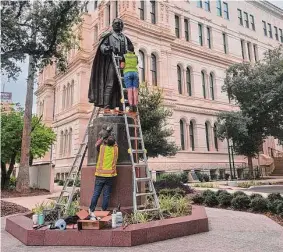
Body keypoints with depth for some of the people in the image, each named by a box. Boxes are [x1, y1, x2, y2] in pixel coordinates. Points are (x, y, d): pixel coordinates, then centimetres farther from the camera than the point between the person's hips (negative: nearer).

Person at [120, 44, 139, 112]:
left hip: (127, 73, -2)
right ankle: (135, 107, -14)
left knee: (129, 91, -10)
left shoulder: (124, 56, 7)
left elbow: (122, 66, 0)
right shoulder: (136, 57, 16)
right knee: (135, 91, -5)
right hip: (135, 73, 2)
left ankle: (131, 106, -21)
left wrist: (121, 65, 22)